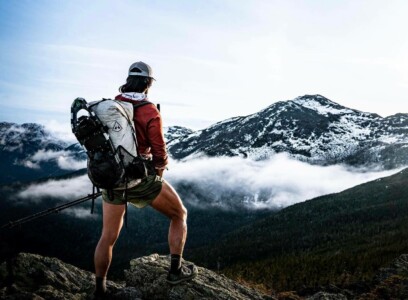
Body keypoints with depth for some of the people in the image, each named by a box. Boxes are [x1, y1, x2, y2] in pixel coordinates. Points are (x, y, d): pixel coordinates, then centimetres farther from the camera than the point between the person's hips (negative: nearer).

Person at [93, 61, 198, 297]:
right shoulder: (150, 111, -14)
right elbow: (160, 153, -13)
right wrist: (159, 172, 9)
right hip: (141, 179, -5)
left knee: (108, 237, 18)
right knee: (179, 214, 18)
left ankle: (100, 290, 30)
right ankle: (176, 269, 18)